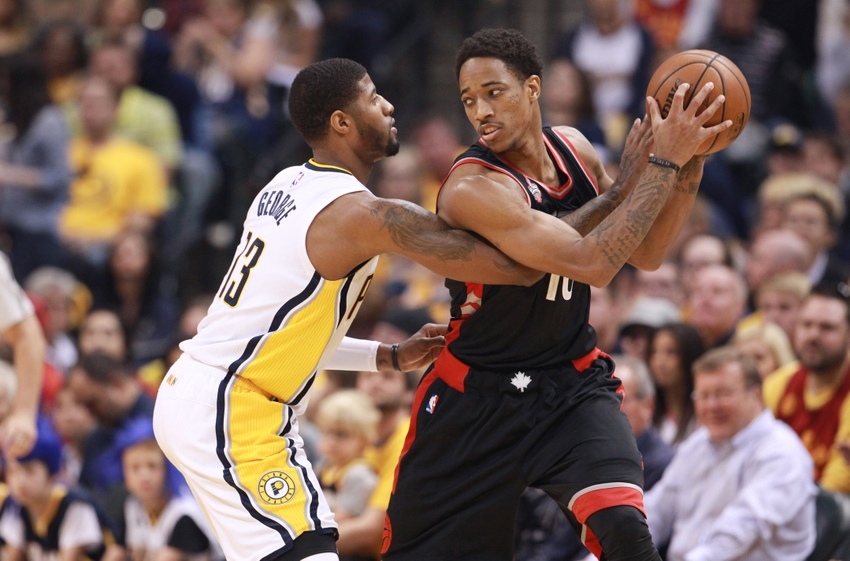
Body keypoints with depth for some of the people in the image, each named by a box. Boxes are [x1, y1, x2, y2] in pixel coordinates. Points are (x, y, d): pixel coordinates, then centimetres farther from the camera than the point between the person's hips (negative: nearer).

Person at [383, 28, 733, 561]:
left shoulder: (572, 148, -3)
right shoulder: (472, 189, -25)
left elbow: (646, 254, 7)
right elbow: (591, 263, -32)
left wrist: (690, 168, -8)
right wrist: (661, 163, -30)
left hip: (573, 382, 4)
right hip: (479, 392, -4)